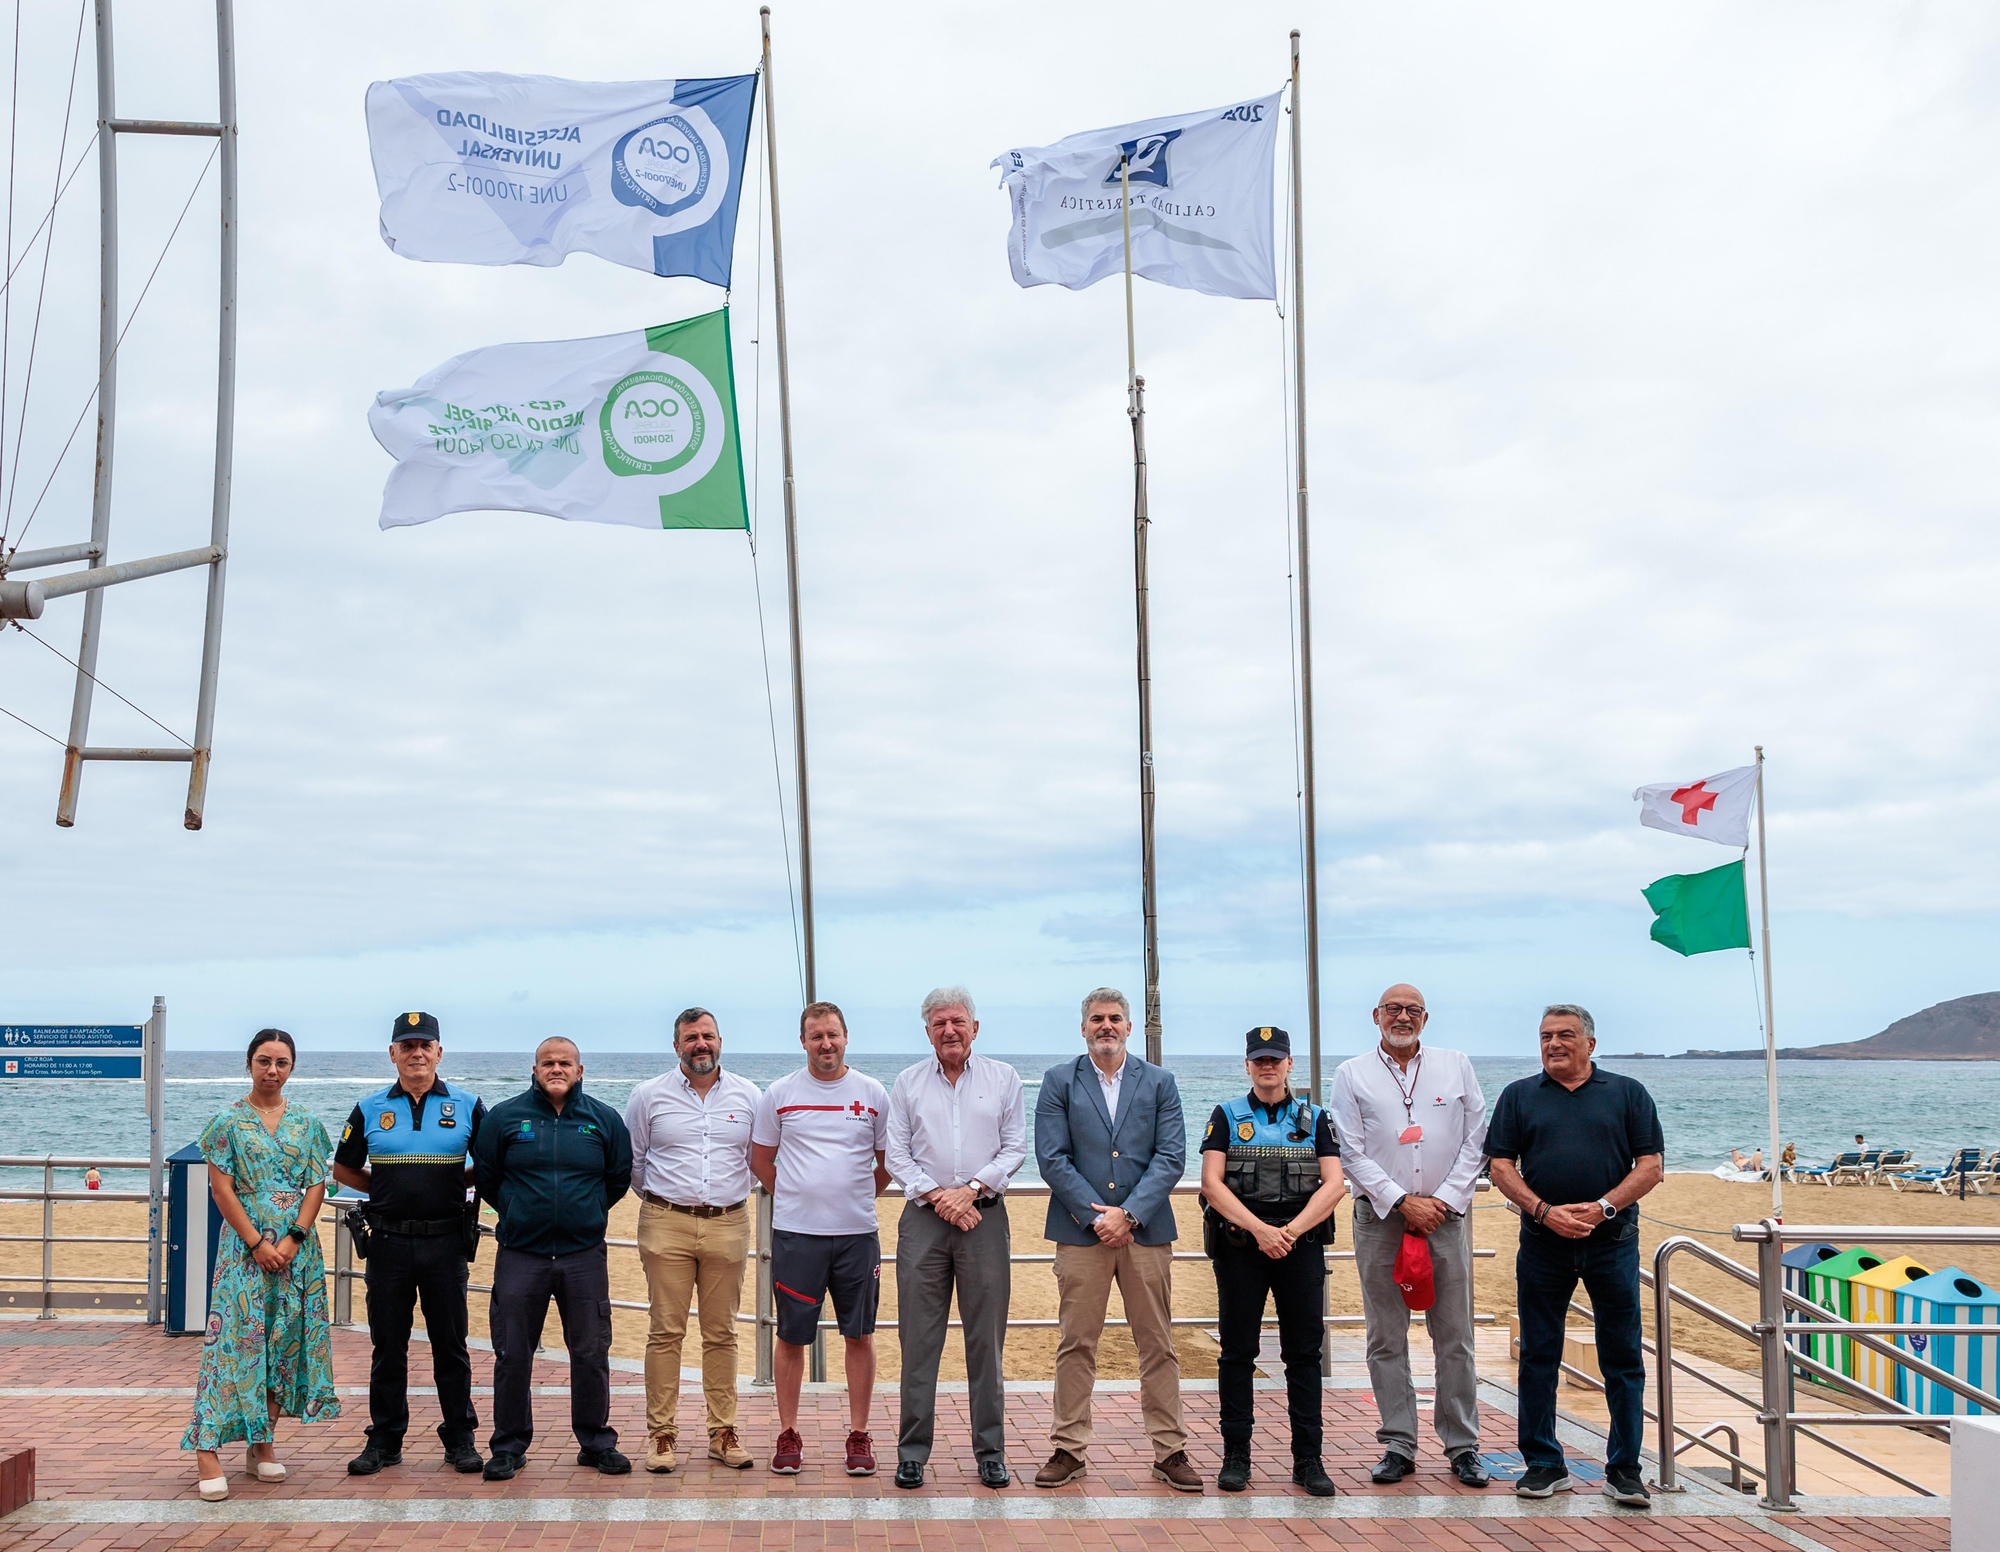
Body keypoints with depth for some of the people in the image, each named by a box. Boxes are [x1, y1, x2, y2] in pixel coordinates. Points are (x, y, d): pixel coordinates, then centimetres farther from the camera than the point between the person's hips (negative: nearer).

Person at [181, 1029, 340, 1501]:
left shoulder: (306, 1123, 8)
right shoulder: (229, 1121, 0)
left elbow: (317, 1185, 5)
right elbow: (221, 1188, -4)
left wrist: (293, 1239, -8)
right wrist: (257, 1243, -11)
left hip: (297, 1244, 3)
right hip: (244, 1241, -3)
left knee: (284, 1339, 5)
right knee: (236, 1338, -9)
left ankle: (263, 1444, 14)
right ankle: (208, 1449, -9)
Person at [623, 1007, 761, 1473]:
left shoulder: (747, 1095, 7)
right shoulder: (649, 1096, 4)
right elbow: (631, 1160, 12)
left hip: (727, 1224, 1)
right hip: (667, 1224, -1)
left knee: (721, 1333, 4)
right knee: (665, 1331, -2)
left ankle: (723, 1433, 10)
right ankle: (661, 1432, 5)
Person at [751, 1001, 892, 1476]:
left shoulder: (873, 1095, 4)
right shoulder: (779, 1095, 3)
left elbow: (887, 1164, 13)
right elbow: (760, 1161, 12)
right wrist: (797, 1198, 11)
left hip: (857, 1233, 1)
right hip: (795, 1233, 0)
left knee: (860, 1335, 5)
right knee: (791, 1336, 4)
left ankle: (859, 1435, 14)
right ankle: (788, 1434, 15)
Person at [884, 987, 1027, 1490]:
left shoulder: (1003, 1079, 8)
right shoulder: (908, 1083, 9)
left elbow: (1016, 1149, 3)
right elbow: (897, 1156, 6)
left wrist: (971, 1189, -9)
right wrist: (937, 1195, -8)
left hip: (984, 1216, 0)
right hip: (923, 1219, 0)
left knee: (986, 1340, 3)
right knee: (918, 1340, 0)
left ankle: (991, 1452, 11)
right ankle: (912, 1453, 6)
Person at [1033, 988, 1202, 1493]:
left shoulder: (1159, 1082, 8)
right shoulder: (1059, 1081, 6)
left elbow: (1171, 1157, 0)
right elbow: (1052, 1159, -2)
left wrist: (1127, 1214, -11)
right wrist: (1098, 1216, -10)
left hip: (1146, 1229, 1)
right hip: (1081, 1231, -1)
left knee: (1158, 1346, 4)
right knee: (1076, 1345, 2)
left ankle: (1170, 1451, 11)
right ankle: (1068, 1448, 11)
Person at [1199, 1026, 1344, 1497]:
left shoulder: (1313, 1118, 10)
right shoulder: (1227, 1117, 6)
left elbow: (1334, 1184, 1)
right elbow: (1212, 1183, -4)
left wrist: (1290, 1231, -12)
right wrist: (1260, 1229, -15)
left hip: (1300, 1244, 1)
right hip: (1239, 1246, -1)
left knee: (1304, 1352, 2)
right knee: (1237, 1352, 2)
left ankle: (1308, 1459, 7)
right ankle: (1235, 1456, 10)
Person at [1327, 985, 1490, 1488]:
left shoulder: (1456, 1066, 9)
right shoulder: (1352, 1075, 5)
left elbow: (1475, 1142, 6)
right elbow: (1351, 1153, -1)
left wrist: (1443, 1201, -4)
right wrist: (1402, 1201, -9)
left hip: (1445, 1215, 1)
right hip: (1379, 1216, 0)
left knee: (1454, 1337, 1)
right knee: (1386, 1338, 2)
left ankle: (1462, 1446, 9)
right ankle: (1398, 1445, 10)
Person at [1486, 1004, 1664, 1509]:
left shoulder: (1628, 1093, 7)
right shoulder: (1519, 1096, 9)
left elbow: (1650, 1166, 2)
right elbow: (1502, 1168, 4)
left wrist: (1602, 1208, -11)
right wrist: (1545, 1211, -11)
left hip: (1612, 1240, -1)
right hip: (1542, 1241, 1)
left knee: (1623, 1358, 1)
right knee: (1538, 1356, 5)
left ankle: (1624, 1469, 10)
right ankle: (1544, 1464, 14)